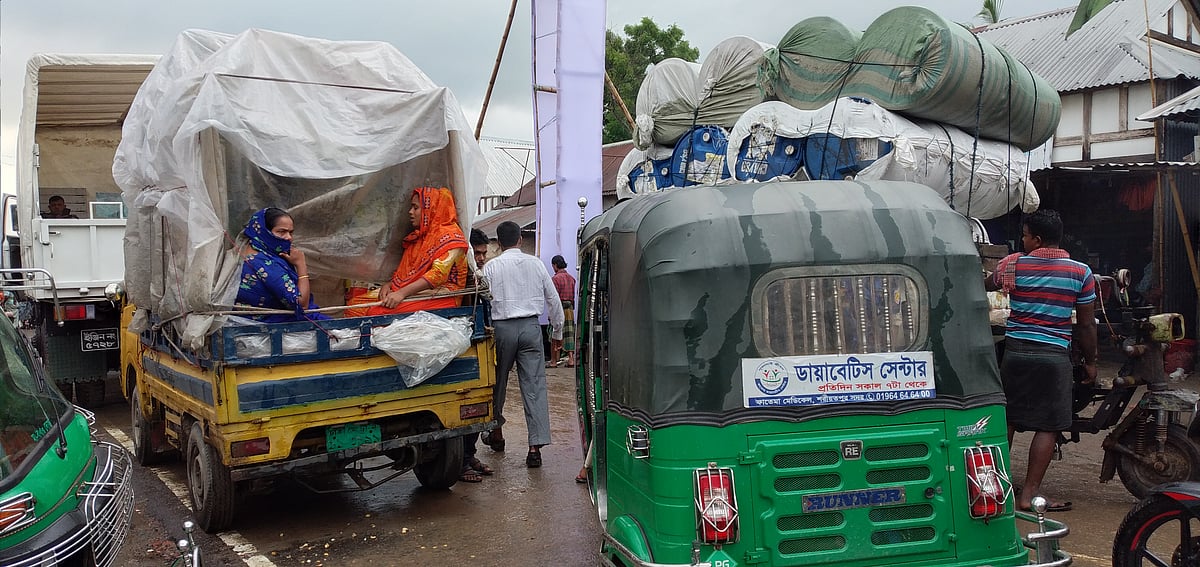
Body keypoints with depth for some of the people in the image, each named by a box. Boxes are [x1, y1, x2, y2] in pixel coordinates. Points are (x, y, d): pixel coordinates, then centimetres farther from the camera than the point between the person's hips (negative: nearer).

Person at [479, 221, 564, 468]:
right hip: (531, 327, 1)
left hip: (502, 327, -1)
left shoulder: (491, 267, 0)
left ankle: (496, 434, 31)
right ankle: (536, 446, -9)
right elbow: (553, 299, 10)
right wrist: (557, 331, 21)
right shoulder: (536, 264, 6)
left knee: (498, 382, 16)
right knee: (535, 385, -2)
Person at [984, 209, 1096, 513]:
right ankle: (1029, 495, 3)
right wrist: (1090, 361, 13)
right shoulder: (1081, 272, -2)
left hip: (1015, 351, 2)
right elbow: (1086, 324, 1)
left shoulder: (1012, 264, -1)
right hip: (1054, 355, -2)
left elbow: (985, 285, 20)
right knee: (1048, 427, 3)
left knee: (1006, 420, 13)